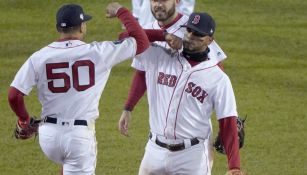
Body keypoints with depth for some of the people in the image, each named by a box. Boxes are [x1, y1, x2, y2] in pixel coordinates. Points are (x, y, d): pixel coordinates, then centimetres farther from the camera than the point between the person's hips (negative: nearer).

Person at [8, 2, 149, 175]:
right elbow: (142, 42, 0)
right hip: (80, 135, -4)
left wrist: (24, 120, 16)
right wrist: (121, 11, 13)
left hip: (49, 135, 4)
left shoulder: (39, 57, -2)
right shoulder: (98, 52, -7)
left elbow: (14, 95, -4)